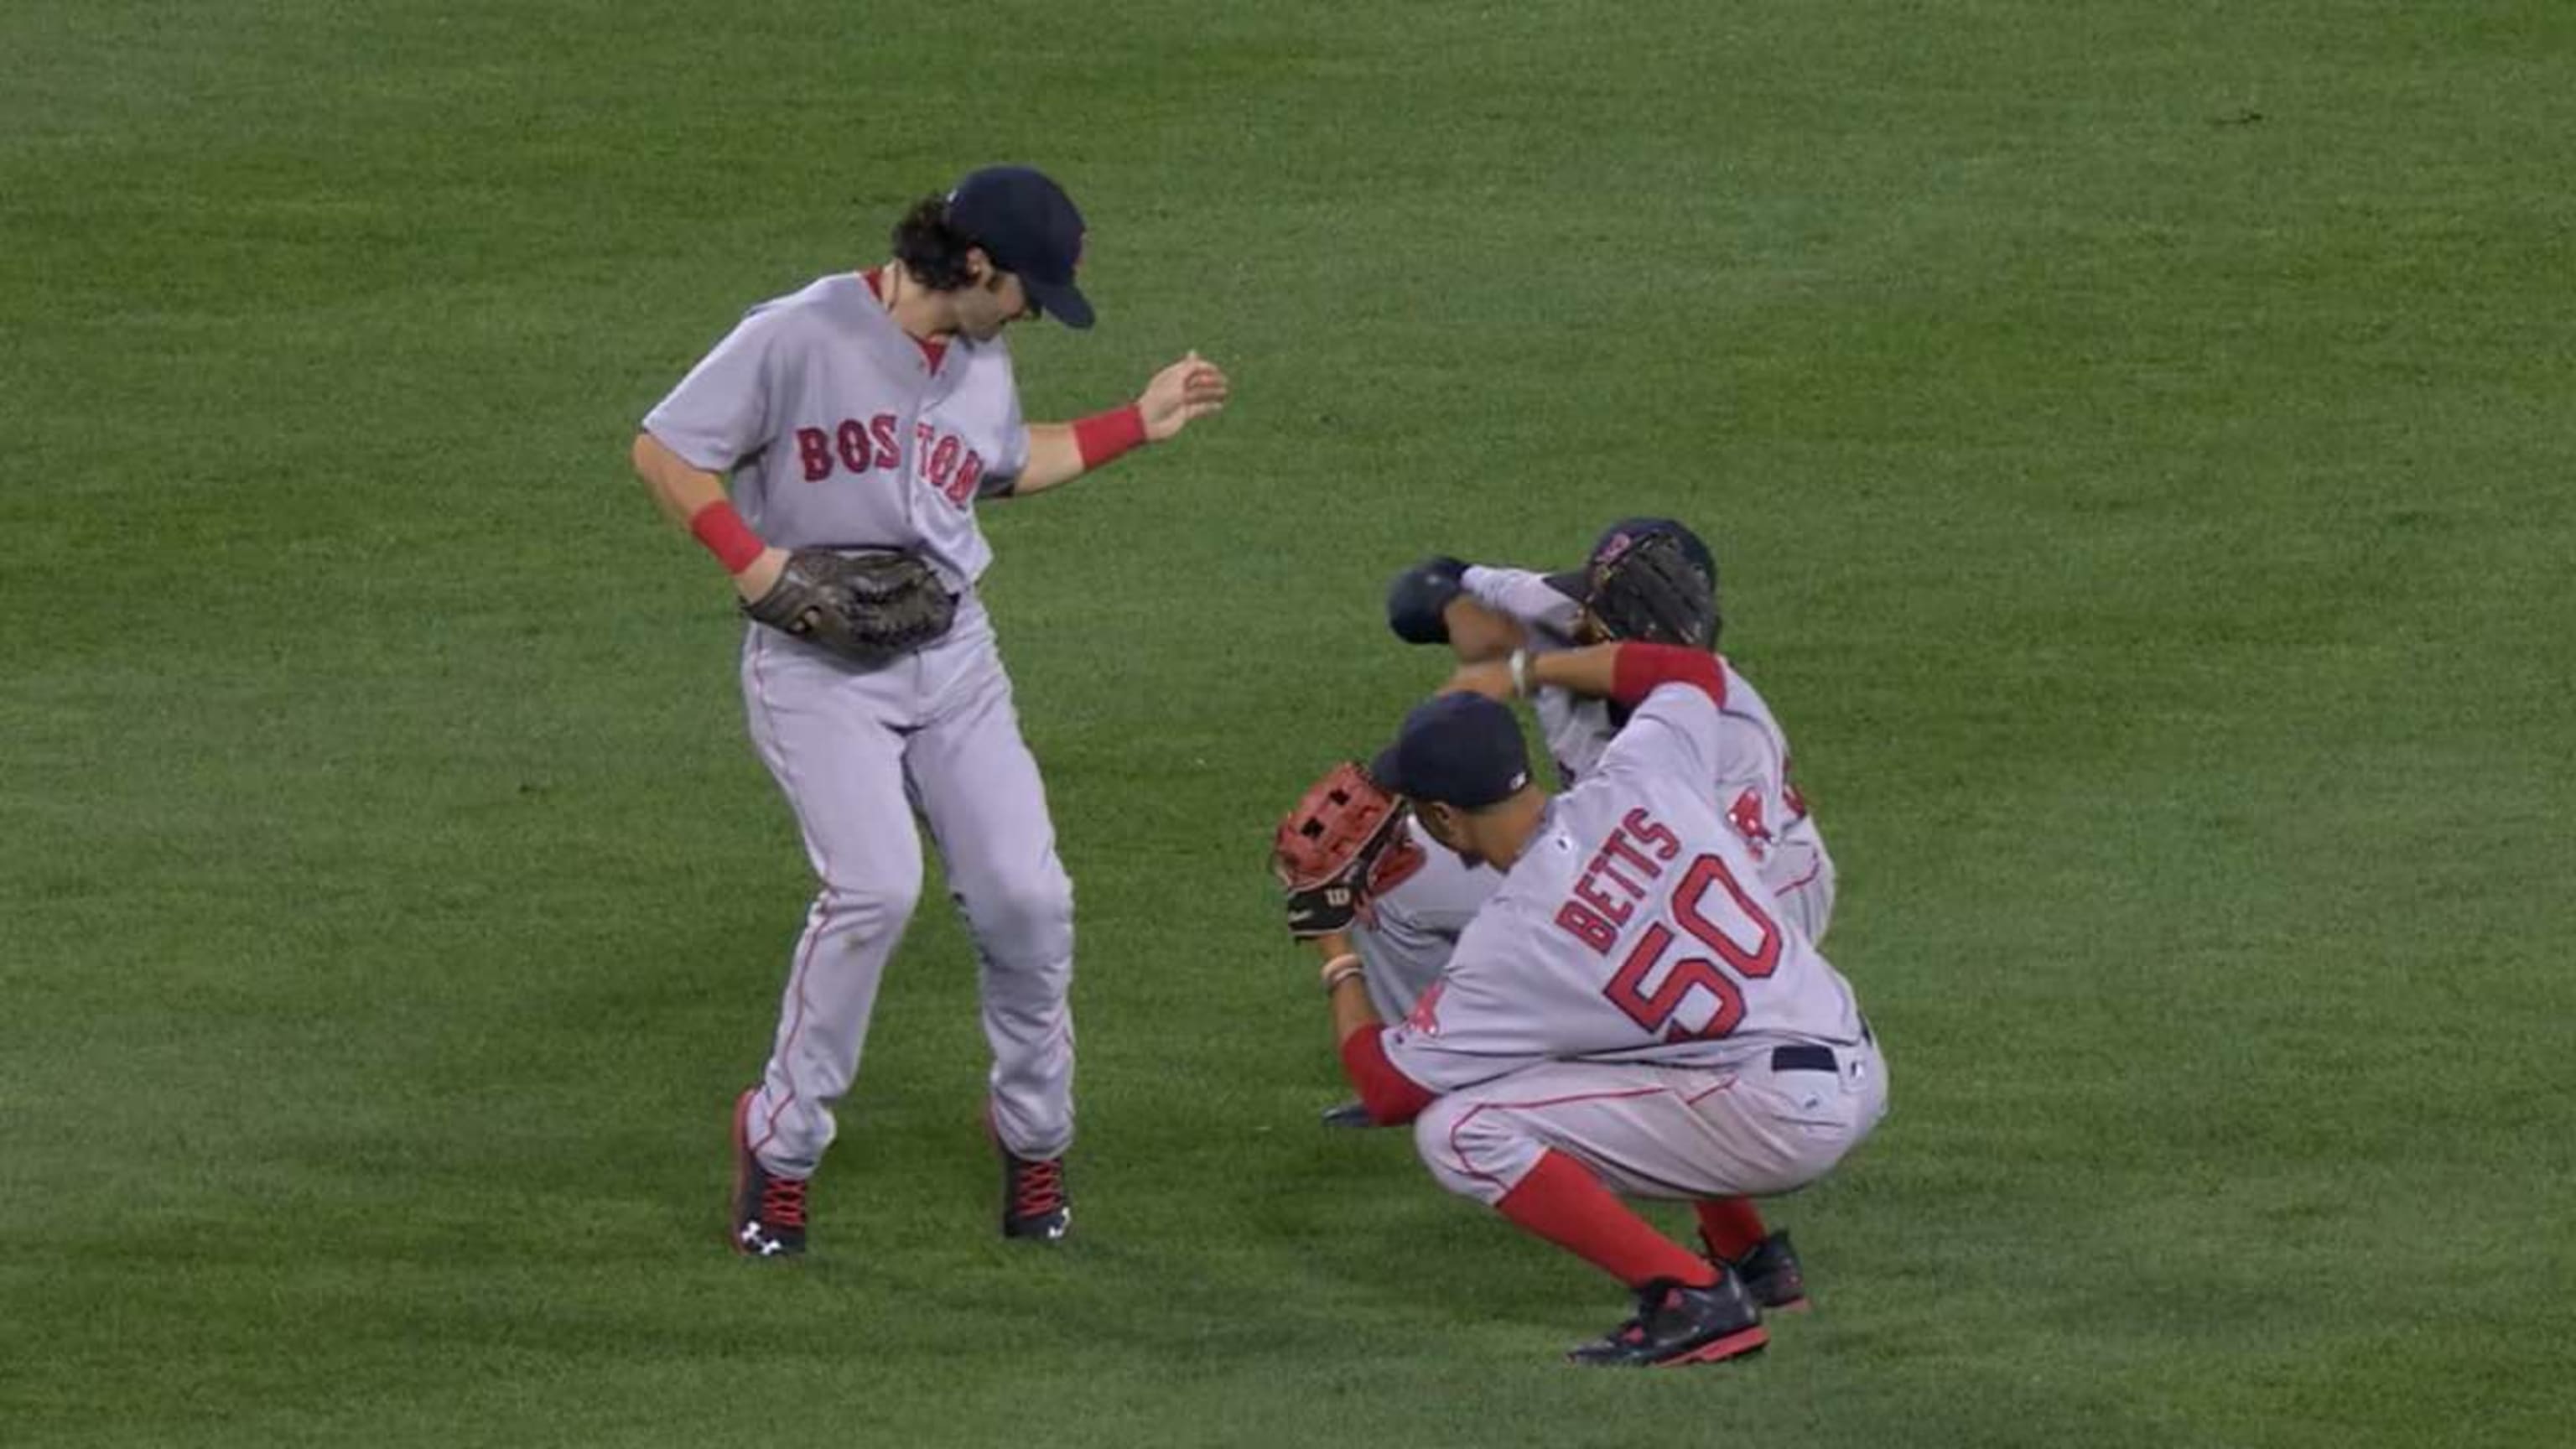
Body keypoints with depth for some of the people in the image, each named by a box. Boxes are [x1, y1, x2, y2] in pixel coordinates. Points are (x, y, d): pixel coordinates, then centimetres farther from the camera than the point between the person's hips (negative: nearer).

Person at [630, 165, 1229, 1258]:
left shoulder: (983, 363, 9)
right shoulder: (800, 337, -13)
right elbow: (663, 451, -10)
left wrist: (1140, 424, 25)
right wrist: (756, 566, -19)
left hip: (953, 656, 6)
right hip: (814, 663, -6)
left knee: (1025, 897, -4)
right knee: (875, 887, -23)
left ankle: (1033, 1134, 20)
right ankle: (781, 1143, -6)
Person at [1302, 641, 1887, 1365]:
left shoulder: (1509, 941, -13)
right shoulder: (1636, 783, 0)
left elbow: (1386, 1088, -4)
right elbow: (1696, 671, 23)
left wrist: (1337, 957, 11)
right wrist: (1521, 673, 23)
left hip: (1780, 1124, -8)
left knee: (1459, 1129, -10)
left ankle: (1696, 1299, -11)